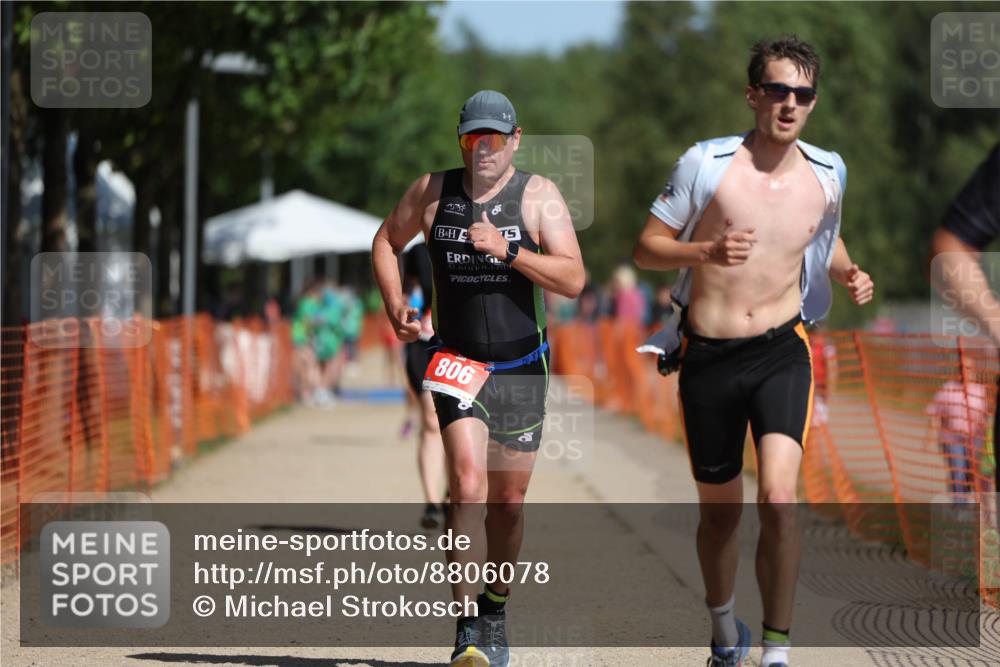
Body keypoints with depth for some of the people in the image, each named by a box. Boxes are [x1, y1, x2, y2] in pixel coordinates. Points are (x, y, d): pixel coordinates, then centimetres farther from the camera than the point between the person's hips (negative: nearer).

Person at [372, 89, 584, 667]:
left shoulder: (539, 196, -4)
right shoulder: (432, 191, 2)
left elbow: (573, 280, -13)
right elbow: (387, 242, 20)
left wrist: (507, 251, -25)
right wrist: (396, 306, 5)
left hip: (521, 367, 0)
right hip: (458, 364, 0)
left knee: (508, 500, 8)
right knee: (468, 487, -17)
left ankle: (496, 609, 31)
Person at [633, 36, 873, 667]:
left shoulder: (827, 173, 3)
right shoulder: (707, 164, -8)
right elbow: (646, 247, -2)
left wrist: (848, 272, 2)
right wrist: (704, 250, -21)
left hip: (781, 352, 0)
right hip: (709, 356, 0)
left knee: (779, 500, -21)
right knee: (720, 510, 13)